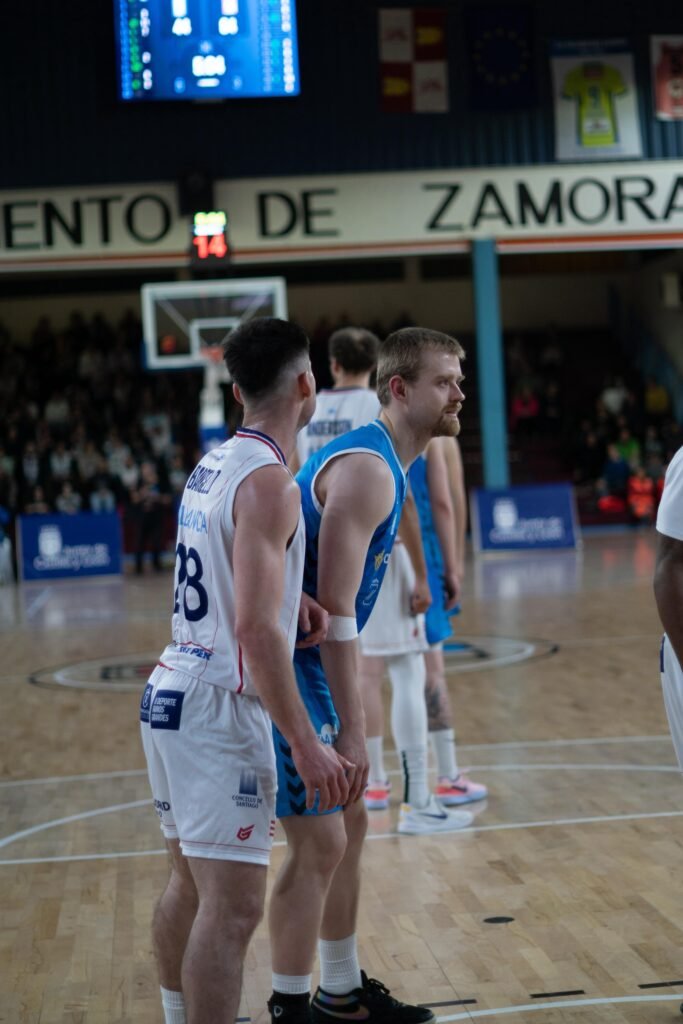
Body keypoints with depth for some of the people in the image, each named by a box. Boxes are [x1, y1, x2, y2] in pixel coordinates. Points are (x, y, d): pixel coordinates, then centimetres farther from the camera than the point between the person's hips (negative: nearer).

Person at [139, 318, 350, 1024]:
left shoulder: (211, 466, 13)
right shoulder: (268, 482, -15)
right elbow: (254, 628, -22)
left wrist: (289, 596, 11)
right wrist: (307, 745, -21)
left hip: (169, 693, 10)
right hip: (219, 709, -10)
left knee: (190, 885, 20)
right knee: (233, 907, -8)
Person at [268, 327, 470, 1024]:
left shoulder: (376, 461, 13)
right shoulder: (367, 470, -19)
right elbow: (334, 611, -24)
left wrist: (346, 721, 19)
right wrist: (350, 731, -25)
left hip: (304, 667, 11)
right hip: (285, 671, -11)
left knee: (347, 826, 17)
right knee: (318, 843, -6)